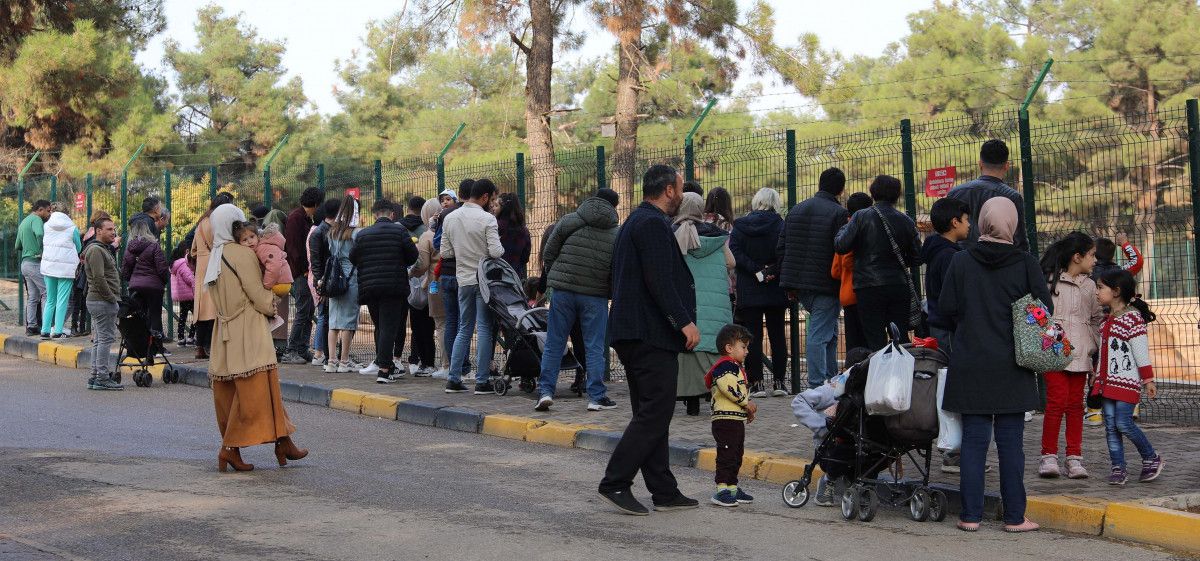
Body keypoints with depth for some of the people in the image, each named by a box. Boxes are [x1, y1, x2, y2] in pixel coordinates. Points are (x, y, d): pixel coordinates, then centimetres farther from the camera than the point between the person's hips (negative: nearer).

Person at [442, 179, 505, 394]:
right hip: (484, 279, -5)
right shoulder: (487, 219, -13)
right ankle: (482, 381, -1)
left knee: (464, 329, 14)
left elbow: (445, 253, 7)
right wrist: (499, 246, 2)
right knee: (485, 329, 0)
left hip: (463, 280, 5)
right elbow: (496, 252, -19)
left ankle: (454, 379, 11)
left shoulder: (450, 218, 5)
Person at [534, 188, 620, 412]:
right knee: (595, 347, 6)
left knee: (554, 344, 8)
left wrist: (554, 277, 16)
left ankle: (545, 391, 4)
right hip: (595, 296, -1)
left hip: (563, 292, 1)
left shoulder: (568, 221, 1)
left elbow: (548, 254, 3)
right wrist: (613, 294, 13)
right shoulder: (616, 234, 0)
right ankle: (597, 396, 5)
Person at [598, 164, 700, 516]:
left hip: (634, 334, 11)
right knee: (655, 412, -10)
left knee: (651, 414, 11)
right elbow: (660, 281, -21)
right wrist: (685, 321, -20)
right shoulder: (653, 223, -12)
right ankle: (615, 483, -11)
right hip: (651, 333, -11)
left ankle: (664, 492, 14)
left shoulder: (637, 221, 20)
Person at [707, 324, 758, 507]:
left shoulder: (736, 367, 21)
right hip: (725, 419, -11)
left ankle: (732, 488, 22)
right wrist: (747, 403, -18)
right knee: (726, 454, -11)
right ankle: (721, 490, -11)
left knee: (737, 455, 15)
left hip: (738, 419, 11)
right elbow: (729, 388, -27)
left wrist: (749, 409, 18)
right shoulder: (725, 366, -14)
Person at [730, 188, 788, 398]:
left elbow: (735, 253, -11)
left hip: (748, 291, 0)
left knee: (753, 336, 3)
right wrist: (771, 272, -7)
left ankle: (756, 382, -1)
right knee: (777, 335, 8)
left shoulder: (740, 225, 0)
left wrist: (756, 271, -12)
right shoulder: (780, 225, -4)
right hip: (775, 291, 0)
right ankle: (779, 382, 6)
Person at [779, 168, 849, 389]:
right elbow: (843, 252, -15)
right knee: (819, 335, -7)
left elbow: (781, 248, 14)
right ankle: (817, 387, -8)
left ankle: (831, 378, 20)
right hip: (825, 285, -7)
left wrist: (788, 283, 18)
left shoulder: (796, 210, 12)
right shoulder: (838, 213, -10)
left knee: (827, 330, 19)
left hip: (799, 286, 7)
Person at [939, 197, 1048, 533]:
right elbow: (1045, 309, -3)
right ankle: (1014, 517, 6)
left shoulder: (961, 262, -4)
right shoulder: (1026, 264, -6)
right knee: (1010, 442, 4)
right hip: (1011, 367, -1)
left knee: (974, 439, 6)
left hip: (970, 366, 1)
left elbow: (946, 308, -1)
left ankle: (971, 515, 6)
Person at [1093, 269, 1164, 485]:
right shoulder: (1107, 319, 14)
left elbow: (1141, 351, -12)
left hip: (1127, 380, -8)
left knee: (1123, 423, -10)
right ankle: (1118, 468, 7)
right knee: (1110, 425, 3)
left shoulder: (1132, 318, -11)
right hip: (1108, 380, 8)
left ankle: (1151, 458, 8)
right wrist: (1097, 374, 25)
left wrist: (1148, 379, -11)